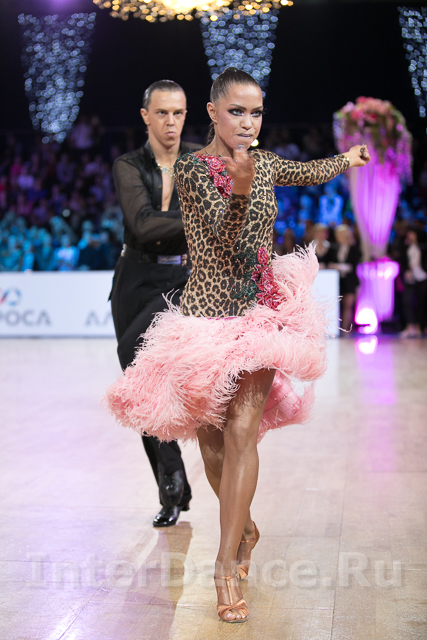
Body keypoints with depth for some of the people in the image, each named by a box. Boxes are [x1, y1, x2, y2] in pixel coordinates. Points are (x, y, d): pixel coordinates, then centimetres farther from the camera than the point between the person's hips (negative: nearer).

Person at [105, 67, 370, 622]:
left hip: (261, 311, 2)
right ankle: (245, 529, 31)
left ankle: (227, 560, -7)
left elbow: (313, 171, 31)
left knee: (241, 432, -12)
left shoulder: (265, 163, 8)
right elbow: (223, 236, -19)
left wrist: (348, 158, 47)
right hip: (208, 311, -2)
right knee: (210, 435, 5)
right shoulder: (192, 167, -7)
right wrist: (240, 186, -35)